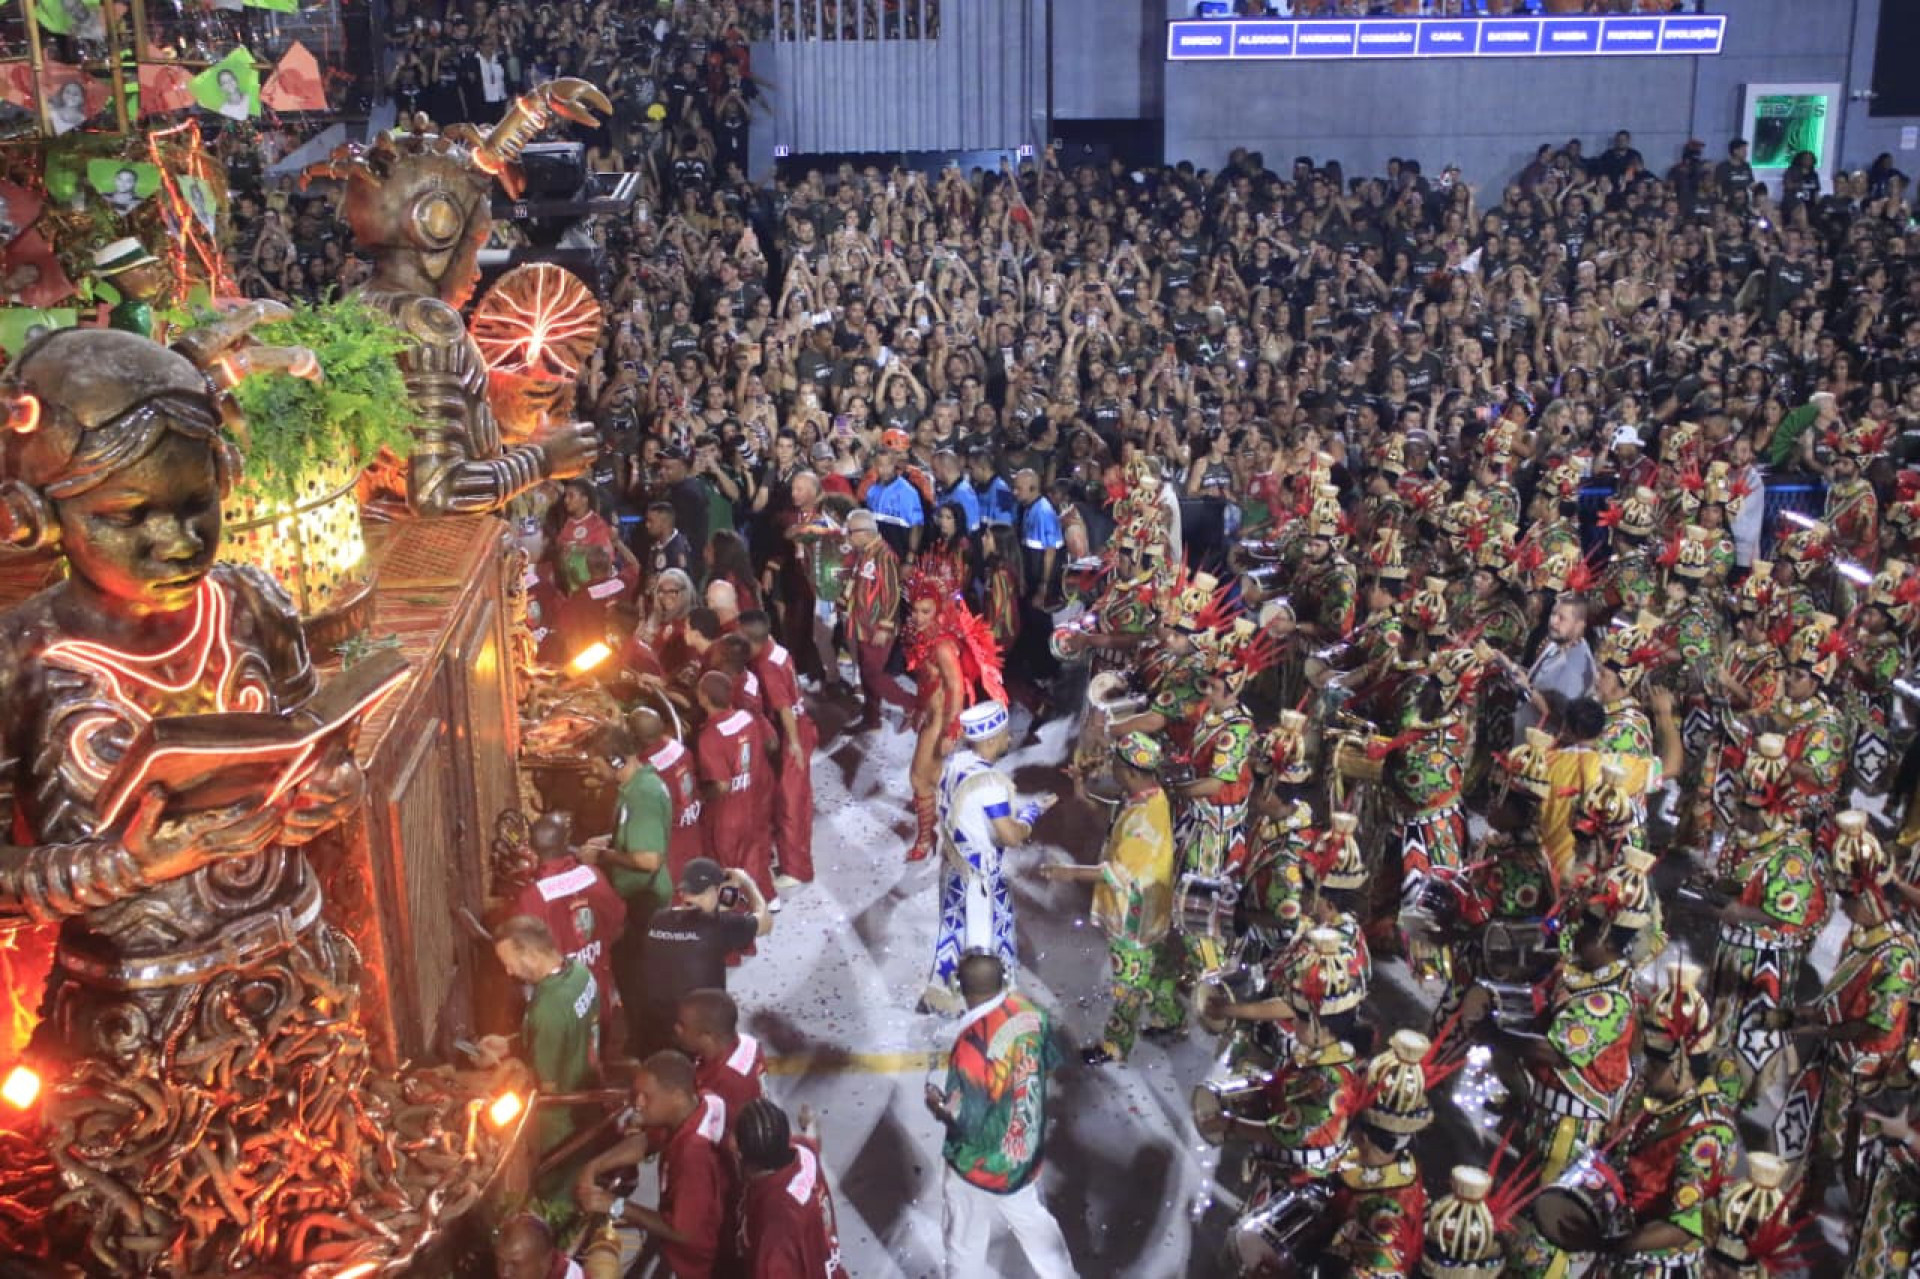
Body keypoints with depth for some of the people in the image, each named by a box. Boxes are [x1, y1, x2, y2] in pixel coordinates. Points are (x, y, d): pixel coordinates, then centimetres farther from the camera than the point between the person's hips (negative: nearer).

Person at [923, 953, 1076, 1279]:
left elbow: (971, 1126, -27)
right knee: (1034, 1223, 31)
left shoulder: (970, 1046, -35)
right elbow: (1051, 1063, 4)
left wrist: (937, 1106, -10)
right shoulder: (1031, 1013, -15)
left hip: (980, 1167, -6)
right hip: (1026, 1154, 6)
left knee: (965, 1248, 18)